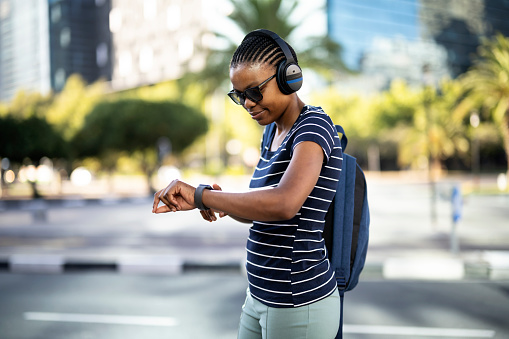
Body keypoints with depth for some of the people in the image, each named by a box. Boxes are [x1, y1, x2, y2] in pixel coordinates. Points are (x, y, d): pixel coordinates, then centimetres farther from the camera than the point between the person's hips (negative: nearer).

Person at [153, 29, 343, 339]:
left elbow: (284, 204, -35)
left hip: (299, 305, -8)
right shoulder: (273, 130, 10)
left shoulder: (314, 126, -16)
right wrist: (222, 204, -3)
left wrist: (201, 195, -26)